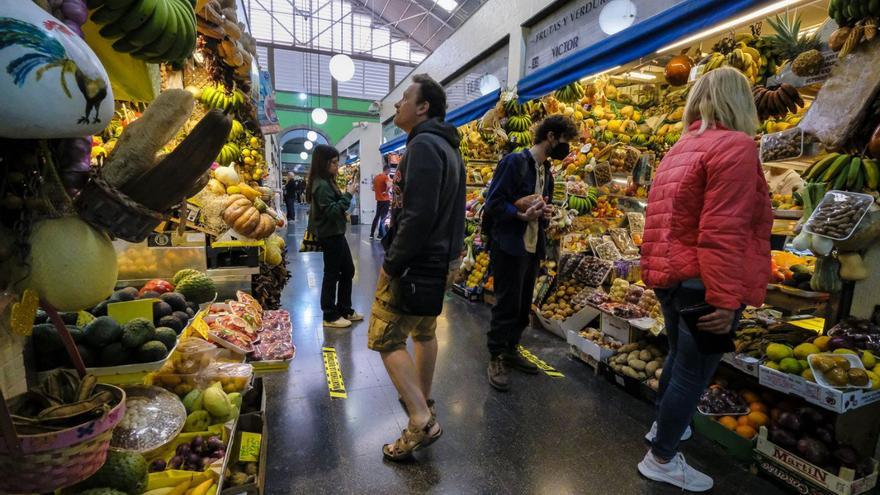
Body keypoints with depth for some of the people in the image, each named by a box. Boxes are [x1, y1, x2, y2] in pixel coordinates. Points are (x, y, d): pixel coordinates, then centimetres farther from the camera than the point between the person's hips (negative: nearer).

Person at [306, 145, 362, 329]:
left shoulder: (326, 181, 11)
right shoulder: (321, 185, -19)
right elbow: (332, 211, -24)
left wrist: (346, 195, 4)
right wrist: (348, 195, -20)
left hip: (335, 233, 10)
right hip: (329, 236, -10)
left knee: (348, 270, 16)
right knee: (332, 274, 1)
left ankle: (345, 309, 27)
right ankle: (330, 316, 14)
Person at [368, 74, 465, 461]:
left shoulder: (423, 145, -17)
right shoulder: (447, 147, 15)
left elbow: (418, 215, -27)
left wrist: (391, 264, -18)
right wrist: (439, 255, 18)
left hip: (418, 264, -10)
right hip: (442, 260, 10)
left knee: (386, 339, -1)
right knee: (424, 331, 21)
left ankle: (422, 421, 0)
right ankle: (422, 399, 37)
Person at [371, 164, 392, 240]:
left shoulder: (376, 177, 10)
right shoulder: (385, 177, -13)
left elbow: (373, 188, 17)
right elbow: (389, 186, -32)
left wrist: (378, 191, 12)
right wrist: (387, 192, -16)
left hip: (378, 199, 7)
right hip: (385, 200, -7)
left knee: (377, 216, 16)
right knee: (383, 218, -2)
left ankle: (371, 234, 18)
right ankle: (381, 235, -1)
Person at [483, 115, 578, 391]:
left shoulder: (546, 170, 16)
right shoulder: (515, 161, -10)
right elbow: (493, 203, -14)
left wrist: (545, 213, 2)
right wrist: (522, 215, -28)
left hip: (532, 246, 8)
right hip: (508, 246, -8)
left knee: (523, 304, 14)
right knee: (507, 304, -2)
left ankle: (510, 350, 30)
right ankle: (496, 358, 13)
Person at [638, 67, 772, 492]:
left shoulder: (682, 148, 14)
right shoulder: (735, 146, -13)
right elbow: (724, 233, -21)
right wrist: (726, 300, -20)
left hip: (671, 276, 9)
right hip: (702, 282, -9)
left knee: (680, 357, 25)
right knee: (693, 372, 4)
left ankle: (663, 426, 43)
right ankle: (661, 459, 19)